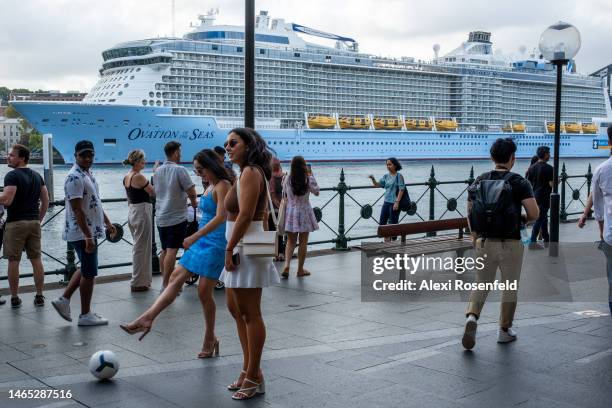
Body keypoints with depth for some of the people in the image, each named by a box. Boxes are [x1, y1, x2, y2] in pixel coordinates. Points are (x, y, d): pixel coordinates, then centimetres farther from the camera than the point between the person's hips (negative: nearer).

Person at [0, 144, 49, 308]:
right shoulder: (37, 176, 12)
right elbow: (46, 201, 14)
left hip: (15, 223, -6)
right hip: (34, 223, 6)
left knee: (13, 261, 2)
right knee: (36, 260, 9)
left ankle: (15, 298, 7)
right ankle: (39, 297, 12)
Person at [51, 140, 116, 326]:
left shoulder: (88, 174, 13)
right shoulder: (75, 178, -18)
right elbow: (77, 210, -23)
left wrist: (107, 223, 22)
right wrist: (88, 237, -25)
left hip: (90, 232, 10)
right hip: (83, 234, -10)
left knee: (86, 270, 18)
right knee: (89, 273, -1)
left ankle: (64, 300, 24)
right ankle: (85, 315, 9)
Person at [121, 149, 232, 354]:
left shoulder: (222, 185, -12)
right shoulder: (210, 186, 15)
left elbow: (220, 217, -23)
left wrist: (195, 237, -27)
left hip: (215, 243, -9)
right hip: (202, 241, 9)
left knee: (204, 291, -4)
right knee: (176, 277, 0)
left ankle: (210, 339, 11)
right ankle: (148, 318, -5)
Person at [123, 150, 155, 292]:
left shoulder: (126, 177, 10)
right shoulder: (139, 176, -17)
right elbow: (153, 192, -12)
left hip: (132, 211, 9)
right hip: (142, 212, -9)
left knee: (137, 246, 18)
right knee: (142, 248, -1)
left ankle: (140, 279, 27)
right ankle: (139, 283, 5)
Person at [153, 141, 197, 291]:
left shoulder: (157, 171, 10)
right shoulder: (180, 170, -12)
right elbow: (191, 192, -13)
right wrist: (194, 203, 8)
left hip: (160, 217, 7)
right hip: (177, 217, -7)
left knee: (164, 250, 14)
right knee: (172, 251, -7)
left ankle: (165, 282, 20)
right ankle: (165, 285, -9)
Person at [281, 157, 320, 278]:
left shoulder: (287, 179, -6)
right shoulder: (309, 179, -12)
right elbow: (316, 192, 4)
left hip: (291, 212, 2)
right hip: (304, 212, -2)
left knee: (290, 241, 12)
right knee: (303, 242, 8)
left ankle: (287, 265, -7)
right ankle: (300, 269, 14)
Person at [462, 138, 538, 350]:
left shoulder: (479, 181, 2)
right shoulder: (519, 182, -9)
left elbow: (469, 213, 5)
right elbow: (534, 213, -14)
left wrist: (475, 237, 16)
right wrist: (523, 219, 8)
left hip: (484, 243, 3)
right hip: (510, 244, -3)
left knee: (481, 284, 15)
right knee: (510, 287, 14)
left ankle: (472, 316, -10)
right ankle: (505, 330, 23)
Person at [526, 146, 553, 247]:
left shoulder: (532, 167, 4)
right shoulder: (548, 168, -13)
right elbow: (551, 184, -16)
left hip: (535, 196, 7)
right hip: (544, 198, -7)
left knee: (544, 217, 19)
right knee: (539, 219, -4)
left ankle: (546, 239, 26)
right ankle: (532, 242, -5)